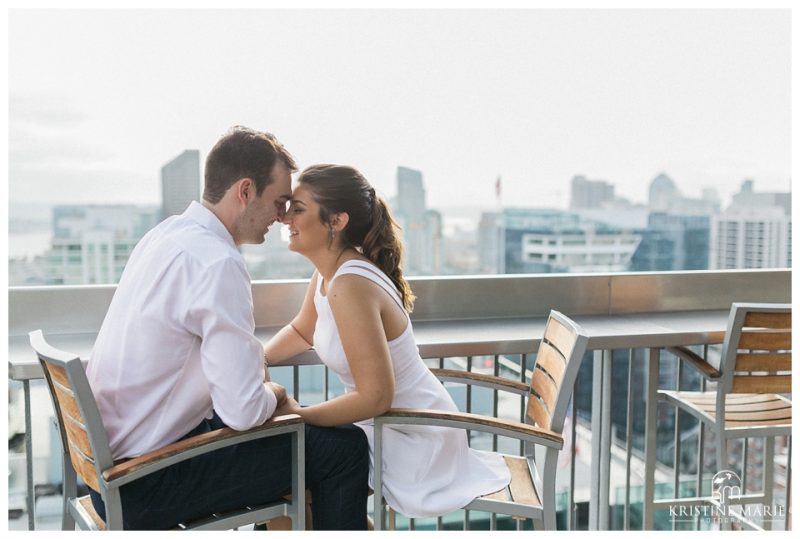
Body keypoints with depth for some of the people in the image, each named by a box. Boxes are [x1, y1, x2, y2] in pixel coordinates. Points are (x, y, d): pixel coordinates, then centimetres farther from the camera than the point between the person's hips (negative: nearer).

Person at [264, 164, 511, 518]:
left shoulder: (350, 287, -28)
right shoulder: (329, 273, -1)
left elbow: (375, 397, -28)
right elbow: (301, 331, 19)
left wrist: (296, 415, -21)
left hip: (412, 442, -8)